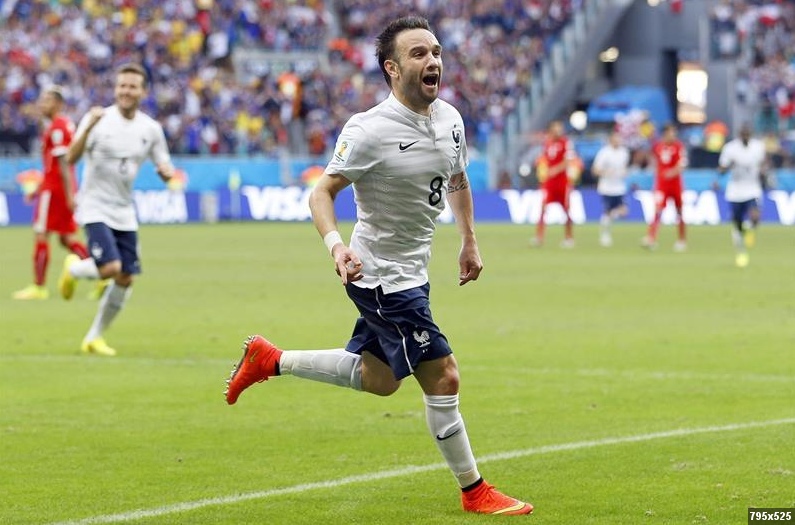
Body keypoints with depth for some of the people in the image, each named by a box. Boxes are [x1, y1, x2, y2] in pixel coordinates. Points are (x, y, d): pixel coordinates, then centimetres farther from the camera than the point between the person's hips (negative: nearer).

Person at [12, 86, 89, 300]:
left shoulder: (56, 128, -14)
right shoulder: (66, 124, 16)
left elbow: (63, 163, -20)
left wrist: (69, 194, -24)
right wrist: (40, 188, 25)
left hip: (53, 190, -9)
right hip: (56, 188, 9)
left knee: (40, 235, -4)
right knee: (67, 238, 11)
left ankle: (39, 287, -2)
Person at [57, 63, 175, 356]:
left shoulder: (151, 129, 2)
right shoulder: (99, 120, -11)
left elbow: (165, 171, 10)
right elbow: (71, 158, -21)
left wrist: (166, 172, -14)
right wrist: (88, 128, -36)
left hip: (125, 213, 5)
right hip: (95, 208, -5)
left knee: (125, 279, 1)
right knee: (110, 268, -22)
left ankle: (94, 337, 19)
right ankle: (73, 269, 12)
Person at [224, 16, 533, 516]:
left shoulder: (450, 118, 0)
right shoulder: (370, 131, -22)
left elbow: (458, 180, 19)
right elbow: (322, 192, -18)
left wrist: (470, 241, 16)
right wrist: (336, 245, -34)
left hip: (412, 274, 9)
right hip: (379, 274, -9)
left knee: (379, 379, 21)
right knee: (442, 376, -8)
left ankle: (270, 360, 34)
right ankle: (474, 490, 5)